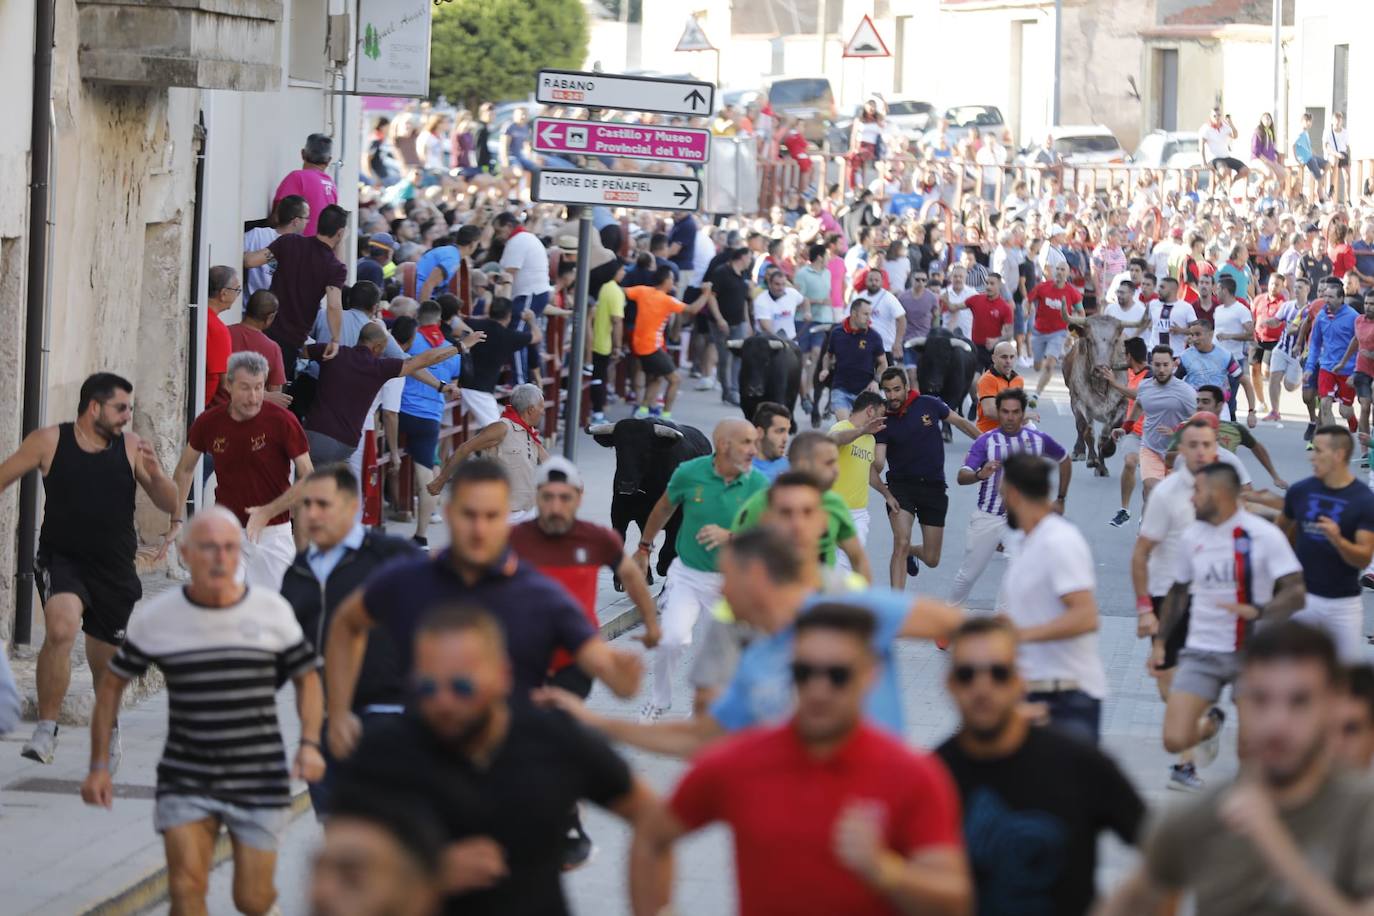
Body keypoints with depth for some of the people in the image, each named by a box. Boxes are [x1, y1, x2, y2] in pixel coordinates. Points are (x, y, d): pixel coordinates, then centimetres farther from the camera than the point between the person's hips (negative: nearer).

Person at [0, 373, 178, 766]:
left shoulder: (132, 447, -1)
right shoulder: (49, 442, -5)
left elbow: (170, 505, 2)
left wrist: (155, 473, -18)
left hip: (114, 569, 2)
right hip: (61, 559, -2)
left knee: (104, 660, 13)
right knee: (60, 629, -30)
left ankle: (109, 729, 44)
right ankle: (46, 729, -18)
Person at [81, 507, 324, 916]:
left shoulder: (272, 611, -2)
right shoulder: (155, 617, -3)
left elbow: (307, 678, 10)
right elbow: (111, 687, 8)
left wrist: (309, 744, -5)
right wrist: (99, 766, 3)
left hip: (259, 780, 0)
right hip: (185, 785, 0)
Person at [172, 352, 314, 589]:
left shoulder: (282, 421, -12)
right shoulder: (209, 423, -3)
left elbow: (307, 478, -9)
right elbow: (185, 471, 14)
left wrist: (268, 512, -19)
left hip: (271, 531, -2)